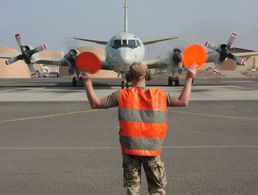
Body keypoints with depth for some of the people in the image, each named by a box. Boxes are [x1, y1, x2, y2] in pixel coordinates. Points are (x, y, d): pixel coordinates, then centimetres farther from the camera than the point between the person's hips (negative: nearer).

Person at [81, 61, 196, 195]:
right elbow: (183, 101, 4)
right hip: (152, 149, 0)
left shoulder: (122, 95, -4)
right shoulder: (159, 95, -2)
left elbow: (95, 103, -1)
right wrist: (188, 79, 11)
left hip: (129, 149, 0)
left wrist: (87, 82, 4)